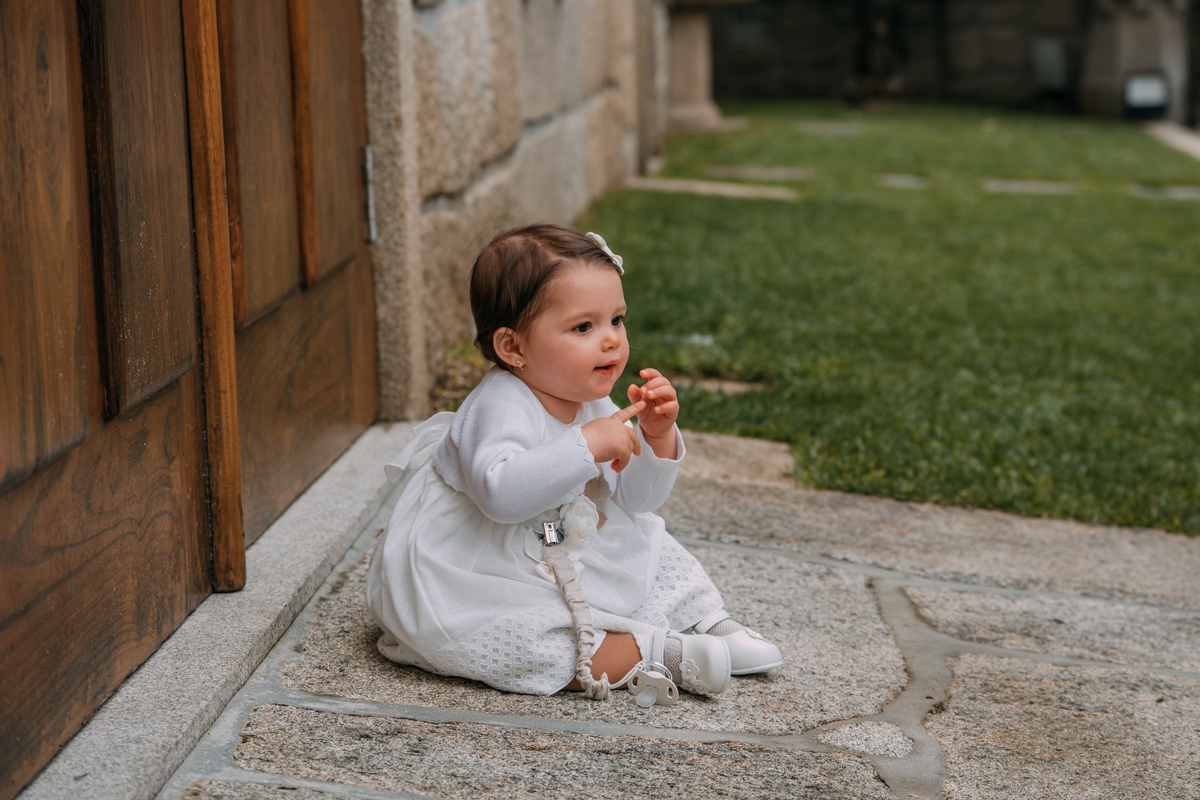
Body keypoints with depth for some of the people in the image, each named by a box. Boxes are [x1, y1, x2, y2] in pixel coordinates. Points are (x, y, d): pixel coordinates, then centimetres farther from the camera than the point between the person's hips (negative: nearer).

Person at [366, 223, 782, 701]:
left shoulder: (591, 404, 0)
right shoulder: (500, 409, -28)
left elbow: (637, 499, 4)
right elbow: (500, 492, -46)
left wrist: (657, 438, -15)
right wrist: (586, 446, -47)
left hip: (557, 560, 9)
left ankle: (707, 622, 18)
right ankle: (657, 651, -25)